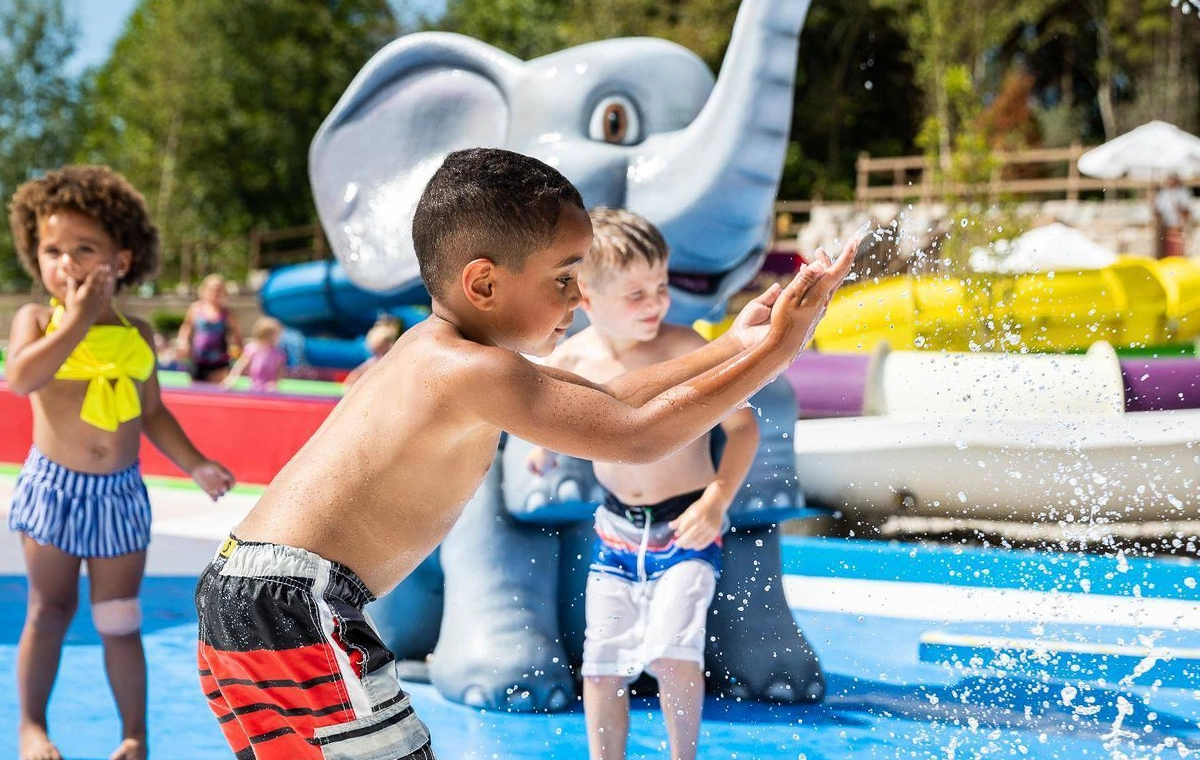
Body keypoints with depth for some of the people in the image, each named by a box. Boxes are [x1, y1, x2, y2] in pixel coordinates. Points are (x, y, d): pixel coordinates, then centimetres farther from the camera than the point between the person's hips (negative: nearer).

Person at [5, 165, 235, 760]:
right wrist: (77, 321, -23)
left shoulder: (137, 335, 4)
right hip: (54, 486, -2)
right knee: (50, 611, 9)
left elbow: (152, 413, 13)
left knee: (119, 620, 7)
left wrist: (196, 465, 4)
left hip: (120, 493, 2)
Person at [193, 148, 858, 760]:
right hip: (294, 606, -10)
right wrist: (773, 352, -11)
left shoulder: (436, 351, 13)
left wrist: (731, 346, 14)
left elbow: (606, 400, 18)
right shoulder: (472, 372, -18)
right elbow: (636, 437, -17)